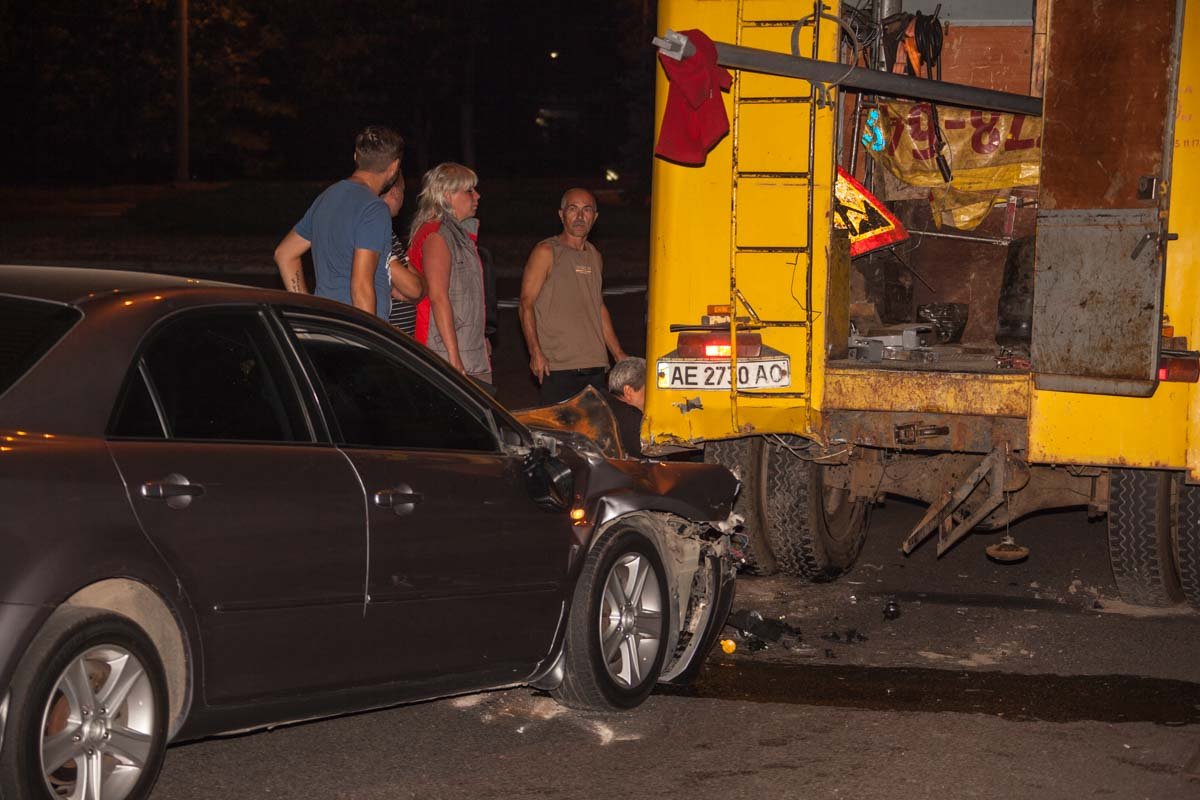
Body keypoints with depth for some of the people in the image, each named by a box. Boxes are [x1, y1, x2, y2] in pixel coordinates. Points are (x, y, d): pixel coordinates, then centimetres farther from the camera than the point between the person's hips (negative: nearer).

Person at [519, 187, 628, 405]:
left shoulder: (595, 256, 18)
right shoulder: (546, 252, -3)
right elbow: (526, 305, -7)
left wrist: (618, 353, 22)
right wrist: (536, 352, -17)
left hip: (595, 365, 6)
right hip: (558, 367, -6)